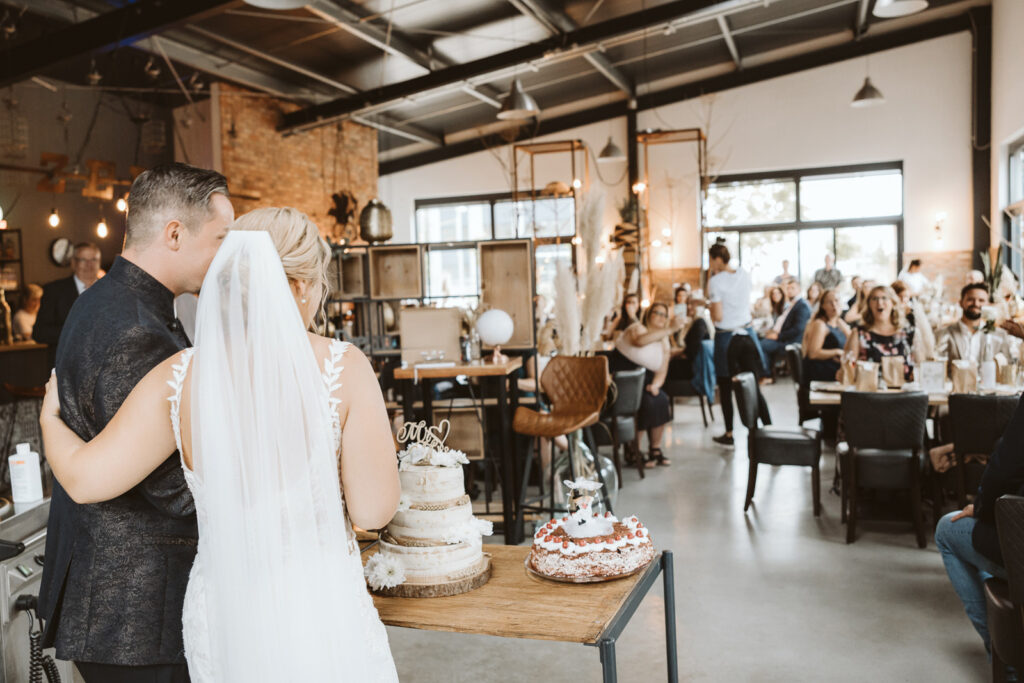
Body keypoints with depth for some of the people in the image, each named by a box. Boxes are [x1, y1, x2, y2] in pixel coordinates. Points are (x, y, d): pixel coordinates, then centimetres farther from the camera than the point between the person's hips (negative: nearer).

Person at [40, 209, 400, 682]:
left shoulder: (177, 378, -8)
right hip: (322, 621, -3)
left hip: (221, 623, 3)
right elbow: (373, 509, -16)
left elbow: (86, 479, -7)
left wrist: (50, 418, 13)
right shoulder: (342, 367, -16)